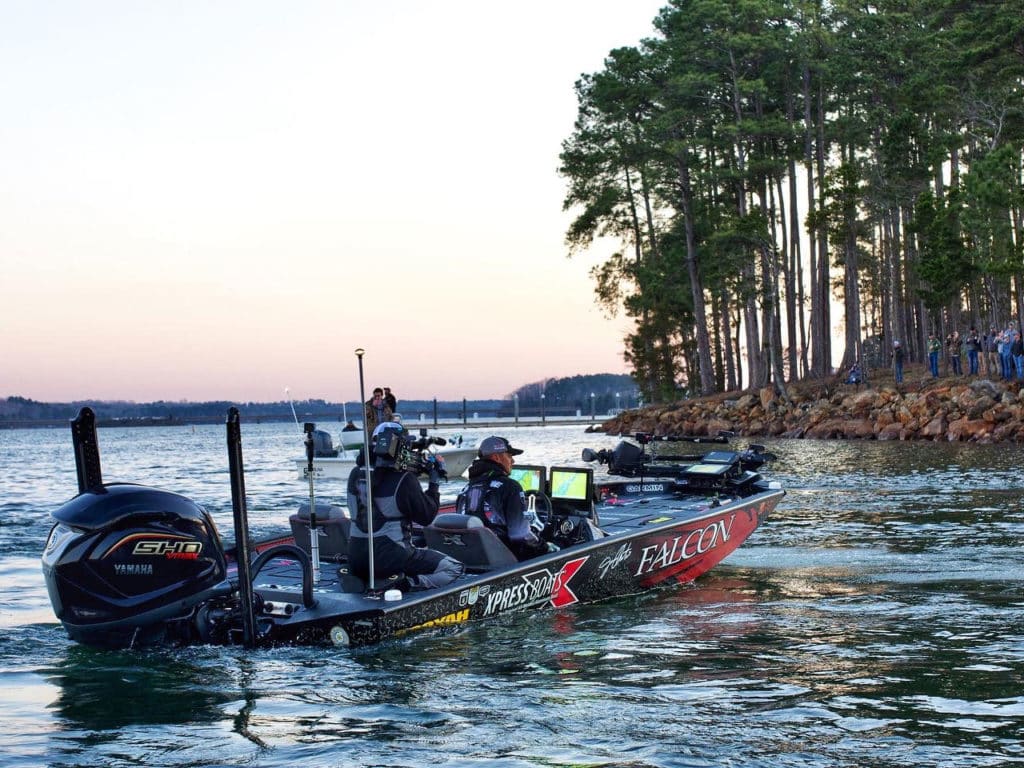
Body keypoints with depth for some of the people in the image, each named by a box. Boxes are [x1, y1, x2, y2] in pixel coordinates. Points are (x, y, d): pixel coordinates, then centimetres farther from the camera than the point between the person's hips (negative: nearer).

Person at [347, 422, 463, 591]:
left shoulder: (355, 475, 1)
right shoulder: (404, 481, -15)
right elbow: (426, 517, -5)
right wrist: (434, 484, 5)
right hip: (391, 557, -7)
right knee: (455, 568, 1)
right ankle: (408, 585, -18)